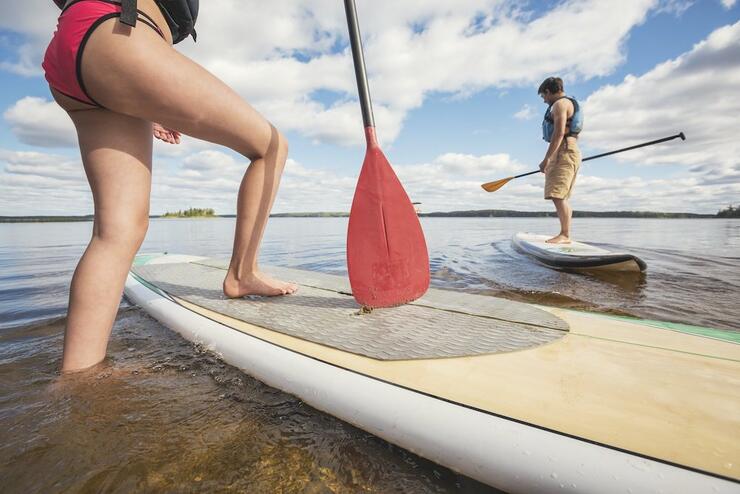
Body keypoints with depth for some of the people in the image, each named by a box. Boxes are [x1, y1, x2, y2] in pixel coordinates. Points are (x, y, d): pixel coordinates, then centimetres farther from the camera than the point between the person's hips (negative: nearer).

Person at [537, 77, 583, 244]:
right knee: (561, 198, 9)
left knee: (557, 196, -18)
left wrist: (546, 159, -21)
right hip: (569, 151, 11)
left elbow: (559, 133, -18)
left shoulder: (560, 103, -5)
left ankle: (565, 235, -20)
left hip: (563, 152, -11)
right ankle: (565, 234, 11)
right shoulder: (571, 104, 27)